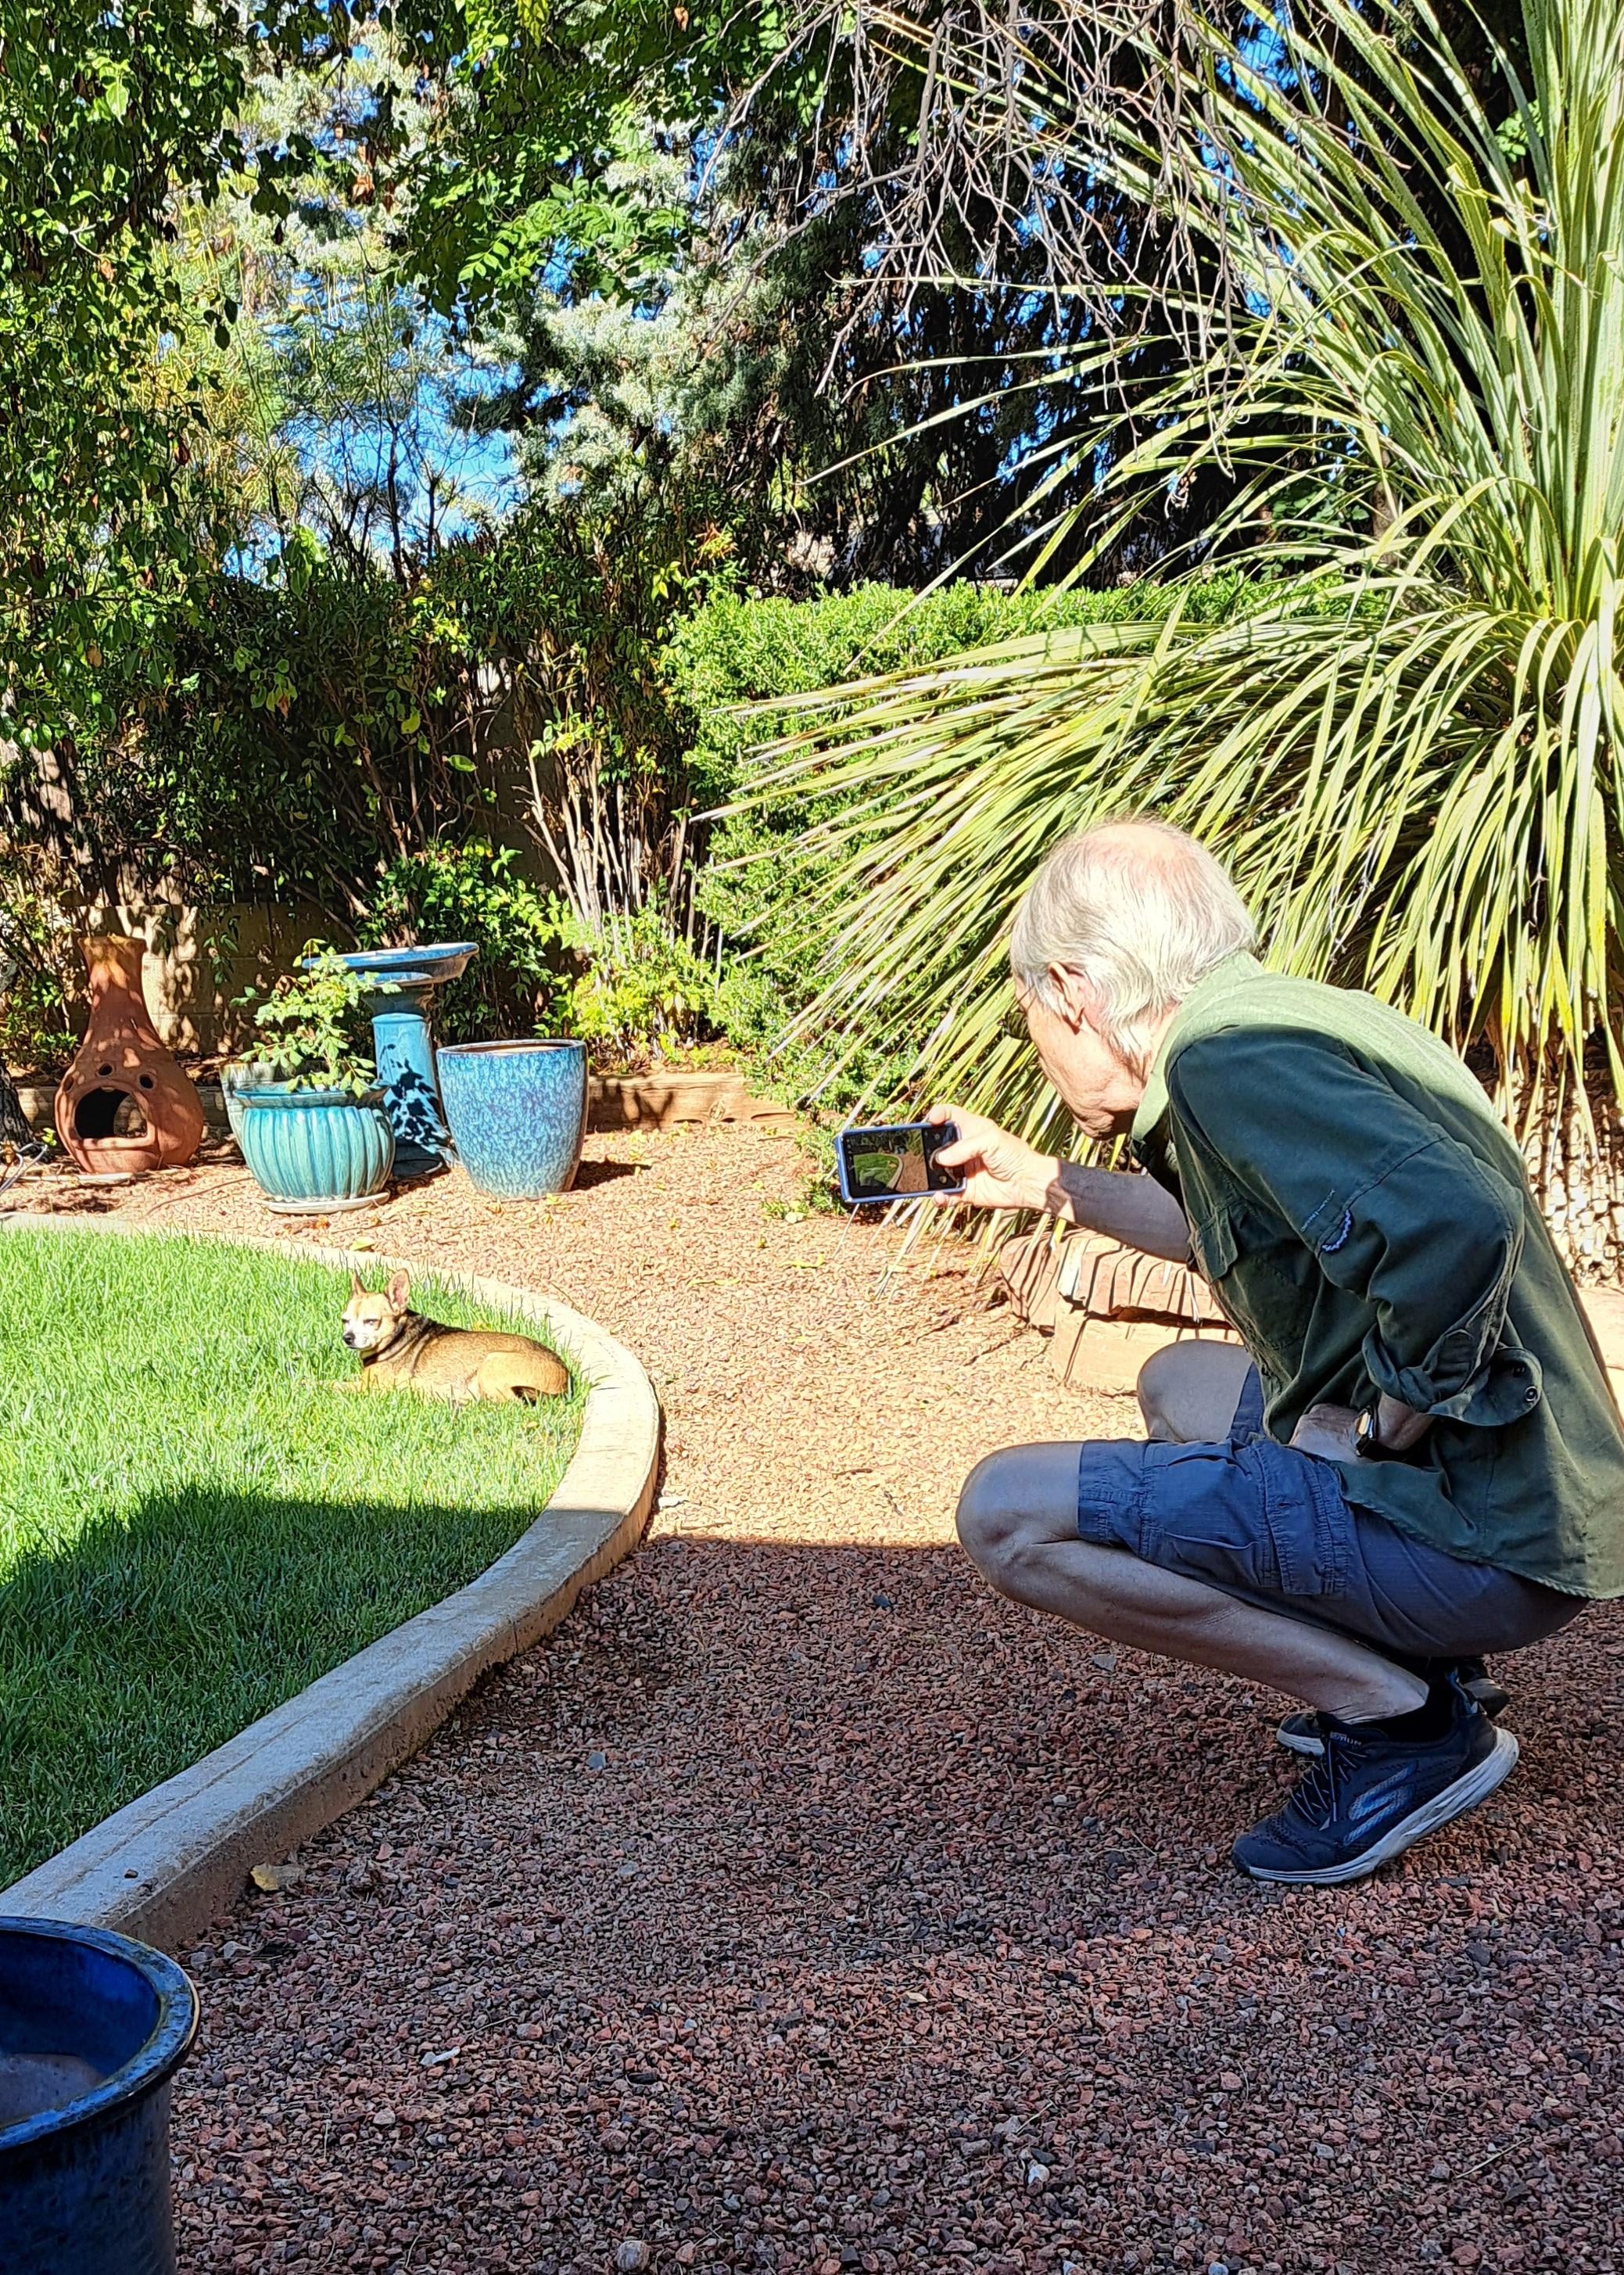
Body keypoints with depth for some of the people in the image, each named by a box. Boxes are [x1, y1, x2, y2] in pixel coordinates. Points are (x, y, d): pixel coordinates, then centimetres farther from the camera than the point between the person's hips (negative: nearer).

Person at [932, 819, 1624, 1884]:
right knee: (1181, 1385, 30)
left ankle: (1402, 1717, -5)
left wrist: (1387, 1426, -19)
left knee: (1008, 1512, -12)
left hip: (1481, 1535, -10)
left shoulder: (1229, 1057, -18)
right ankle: (1412, 1667, 17)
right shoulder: (1285, 1015, 13)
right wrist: (1046, 1185, 34)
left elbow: (1454, 1228, -34)